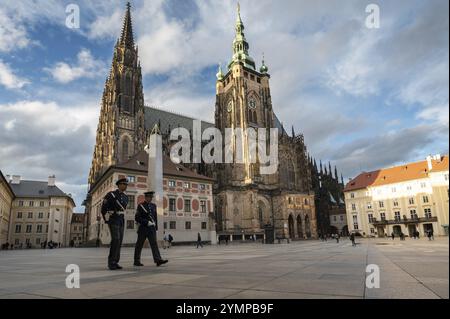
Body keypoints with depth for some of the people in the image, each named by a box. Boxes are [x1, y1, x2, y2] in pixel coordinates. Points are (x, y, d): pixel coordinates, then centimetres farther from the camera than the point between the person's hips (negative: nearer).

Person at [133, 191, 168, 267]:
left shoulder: (153, 206, 12)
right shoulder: (140, 206, -5)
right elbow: (137, 218, -12)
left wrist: (156, 228, 13)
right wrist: (147, 222, -18)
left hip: (151, 229, 4)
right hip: (143, 229, -4)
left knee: (154, 244, -6)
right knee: (139, 245, 6)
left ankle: (158, 260, -13)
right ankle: (137, 261, 18)